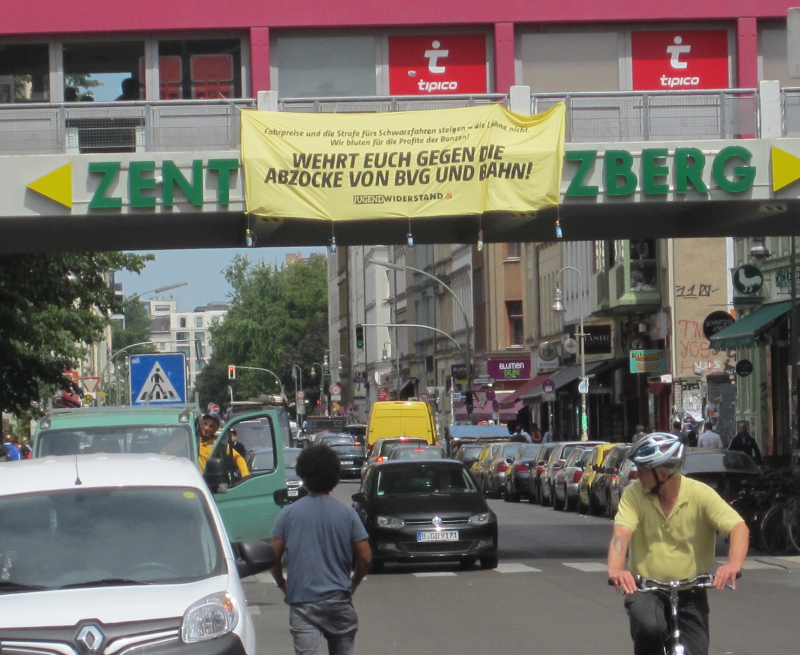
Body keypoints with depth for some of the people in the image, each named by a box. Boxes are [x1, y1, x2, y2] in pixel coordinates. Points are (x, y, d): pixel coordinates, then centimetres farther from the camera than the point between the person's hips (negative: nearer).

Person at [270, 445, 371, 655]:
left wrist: (282, 584, 15)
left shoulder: (289, 514, -1)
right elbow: (365, 558, -2)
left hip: (301, 600, -1)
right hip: (338, 599, 1)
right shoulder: (347, 514, 0)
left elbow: (274, 556, -2)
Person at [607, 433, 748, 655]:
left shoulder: (700, 494, -11)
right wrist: (615, 569, -42)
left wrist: (733, 564, -41)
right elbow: (621, 533, -21)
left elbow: (739, 528, -20)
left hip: (690, 593, 1)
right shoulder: (634, 494, -7)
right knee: (649, 629, -31)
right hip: (645, 589, -1)